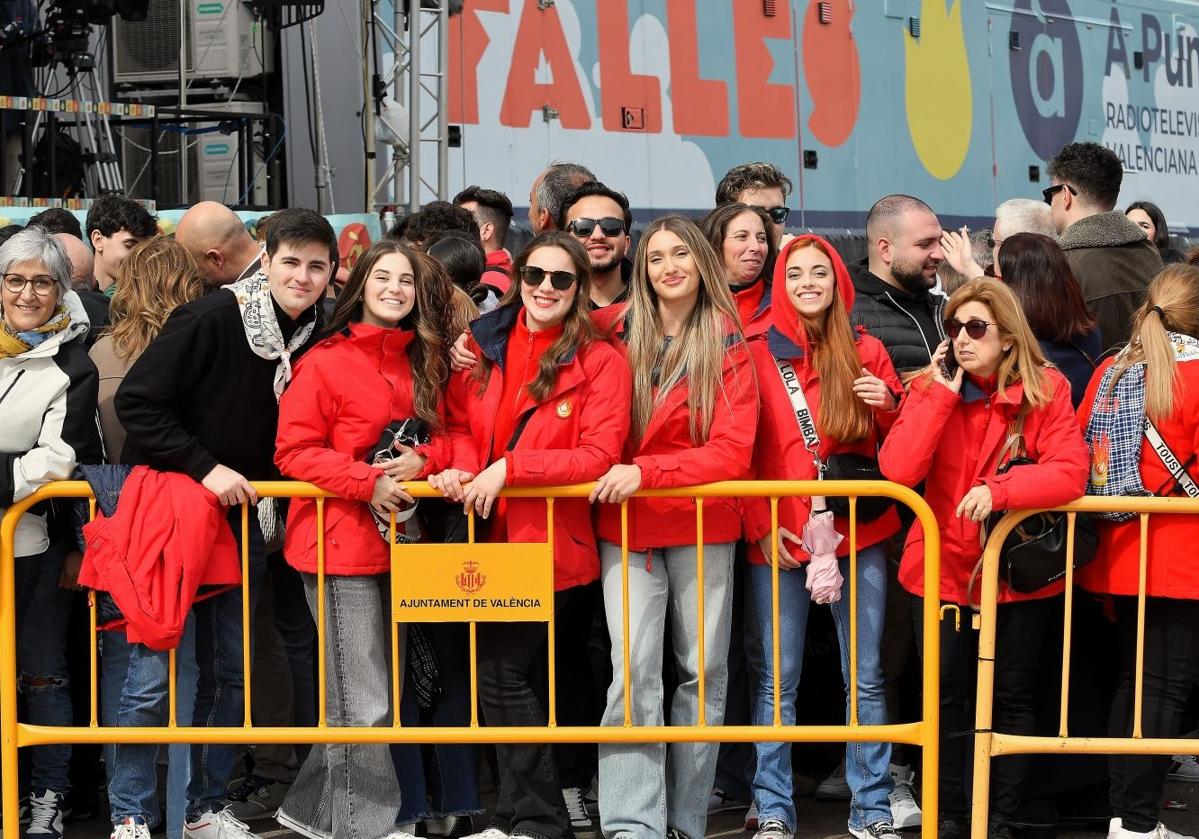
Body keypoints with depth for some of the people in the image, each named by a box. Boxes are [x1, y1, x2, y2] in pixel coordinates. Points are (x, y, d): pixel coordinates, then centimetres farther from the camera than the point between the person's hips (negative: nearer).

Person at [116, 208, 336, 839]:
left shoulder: (314, 339, 3)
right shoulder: (212, 318, -16)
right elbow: (136, 402, -19)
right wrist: (204, 467, -21)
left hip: (240, 513, 6)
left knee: (227, 672, 8)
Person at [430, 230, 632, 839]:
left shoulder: (601, 362, -8)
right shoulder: (483, 345, 6)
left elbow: (599, 454, -16)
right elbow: (461, 424, 10)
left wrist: (509, 468, -21)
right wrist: (463, 467, -12)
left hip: (550, 542, -6)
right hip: (489, 536, 6)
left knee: (504, 673, -8)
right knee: (506, 674, 13)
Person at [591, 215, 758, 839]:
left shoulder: (728, 348, -1)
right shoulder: (618, 337, 3)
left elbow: (732, 452, -9)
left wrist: (646, 472, -19)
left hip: (703, 526, 0)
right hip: (627, 525, 0)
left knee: (702, 672, 5)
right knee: (634, 673, -9)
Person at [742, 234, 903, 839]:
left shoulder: (866, 353, 7)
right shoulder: (757, 355, 2)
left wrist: (887, 404, -8)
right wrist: (761, 526, -5)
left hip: (859, 535, 1)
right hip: (780, 537, -1)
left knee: (865, 677, 4)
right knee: (777, 681, 2)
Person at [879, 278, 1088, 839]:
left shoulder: (1046, 389, -7)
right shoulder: (931, 387, -3)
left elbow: (1070, 472, -19)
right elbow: (898, 470, -17)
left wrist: (998, 489, -31)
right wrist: (941, 393, -19)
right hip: (942, 567, 1)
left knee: (1013, 696, 9)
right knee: (946, 697, 8)